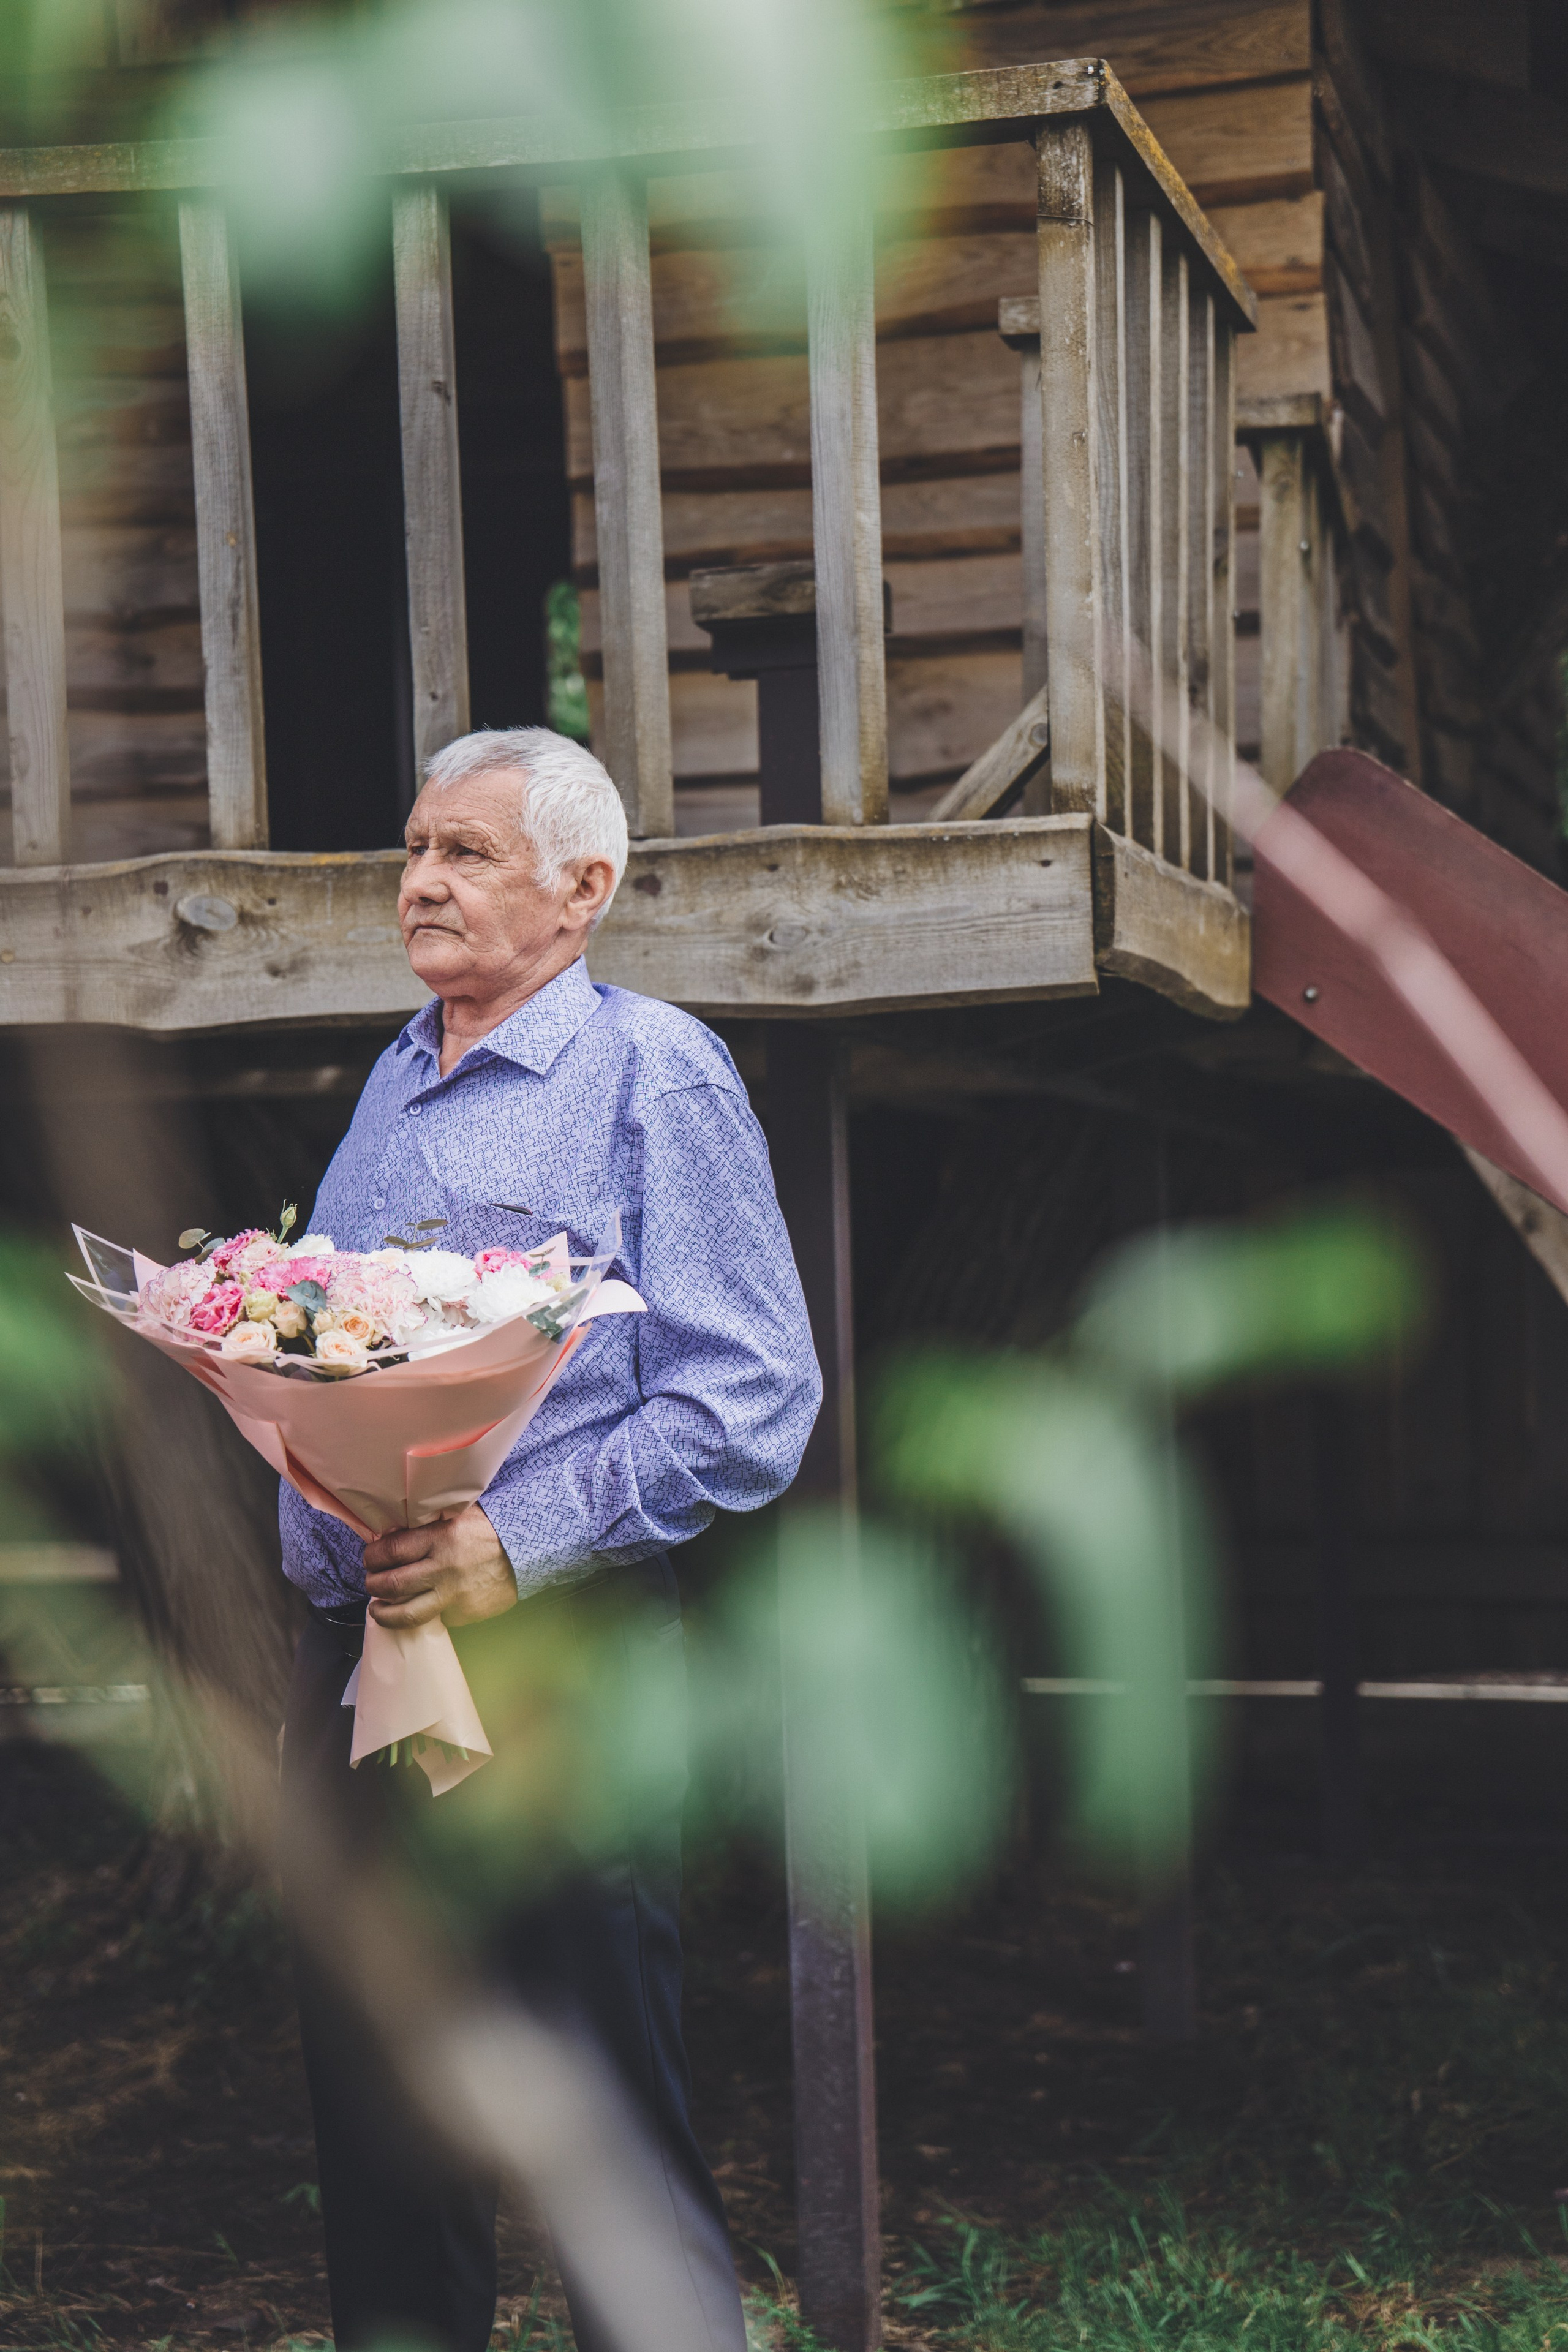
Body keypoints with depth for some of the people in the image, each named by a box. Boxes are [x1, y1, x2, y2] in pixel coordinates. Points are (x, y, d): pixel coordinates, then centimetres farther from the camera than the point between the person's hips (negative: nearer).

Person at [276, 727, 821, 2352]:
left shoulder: (657, 1075, -6)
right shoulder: (394, 1084, 17)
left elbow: (752, 1398, -13)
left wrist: (526, 1537, -21)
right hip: (350, 1651, 7)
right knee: (374, 2124, 13)